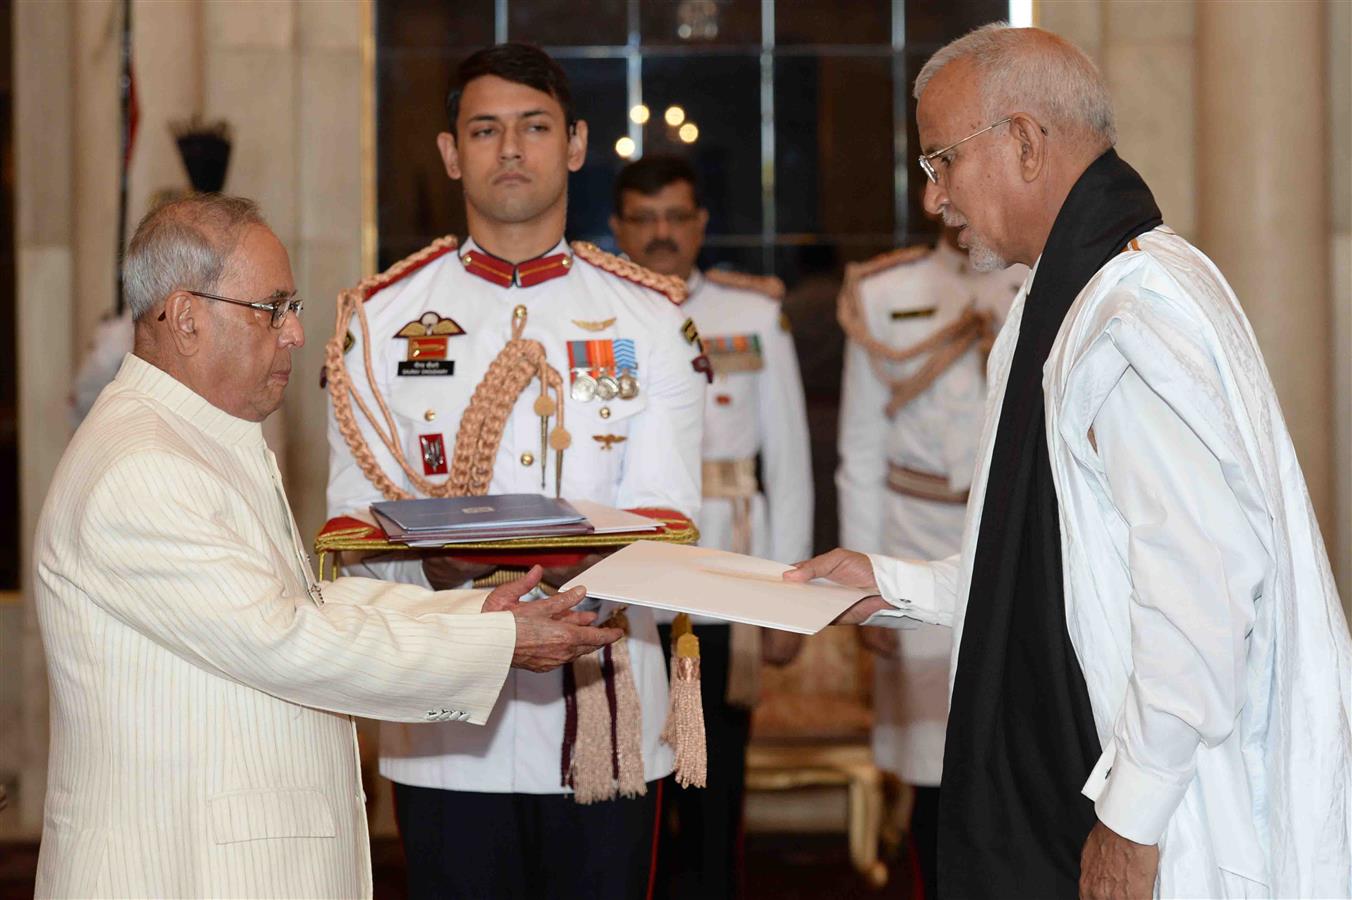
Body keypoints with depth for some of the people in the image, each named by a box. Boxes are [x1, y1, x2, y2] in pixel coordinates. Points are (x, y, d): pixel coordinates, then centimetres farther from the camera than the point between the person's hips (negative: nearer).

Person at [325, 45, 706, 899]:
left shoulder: (649, 316, 5)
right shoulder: (385, 319, 5)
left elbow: (665, 519, -3)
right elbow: (352, 527, 0)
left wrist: (577, 562, -24)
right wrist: (434, 561, -23)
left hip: (608, 720, 0)